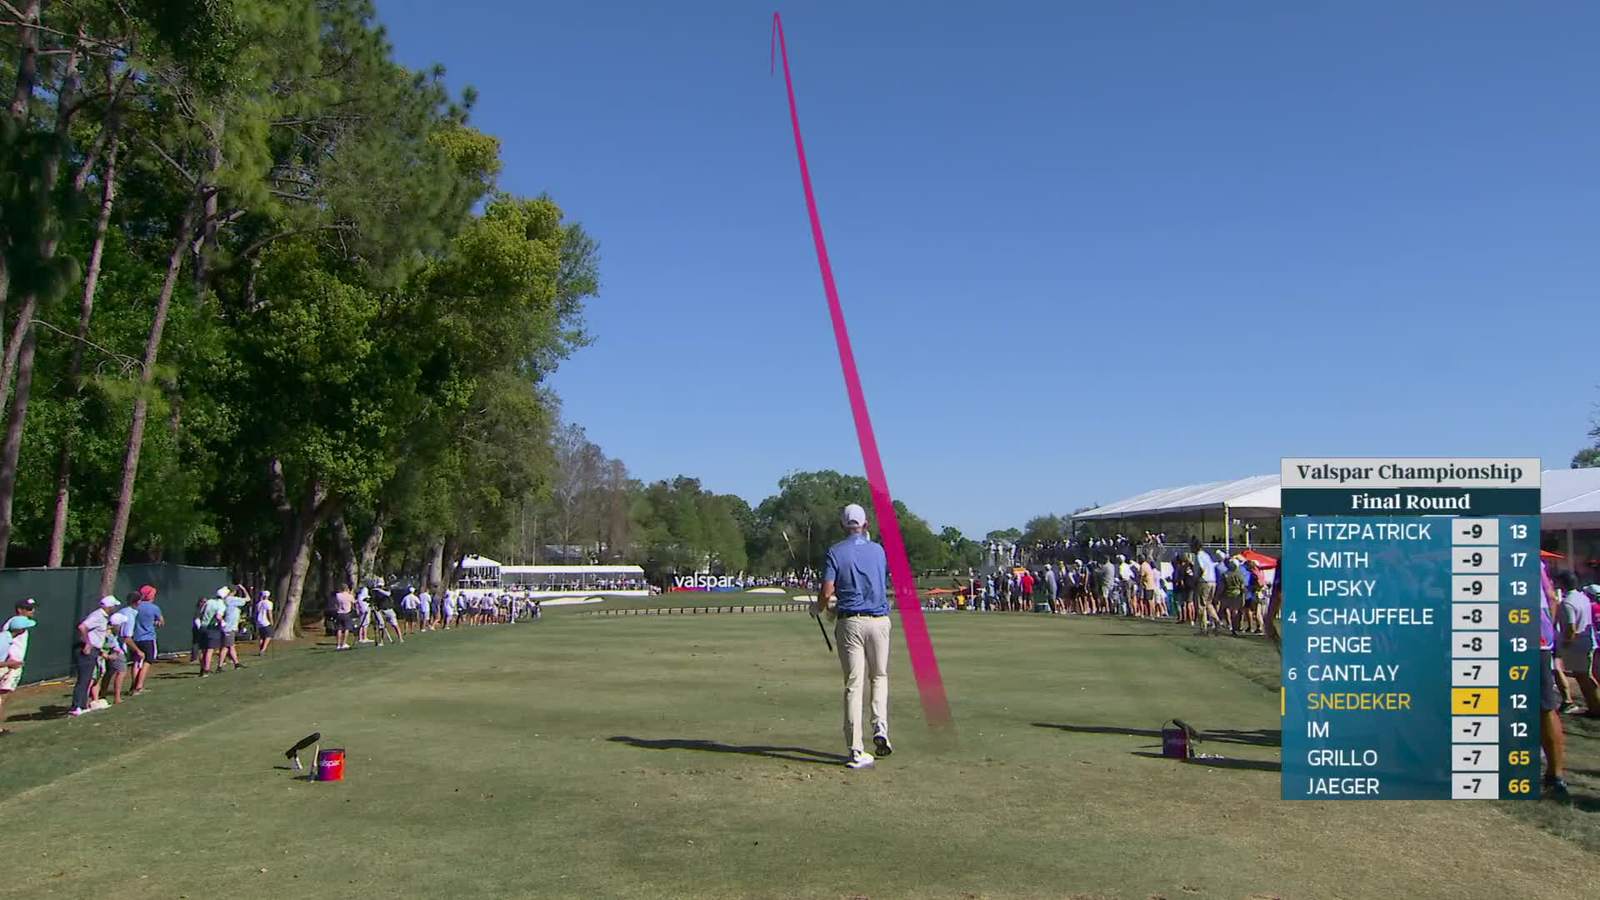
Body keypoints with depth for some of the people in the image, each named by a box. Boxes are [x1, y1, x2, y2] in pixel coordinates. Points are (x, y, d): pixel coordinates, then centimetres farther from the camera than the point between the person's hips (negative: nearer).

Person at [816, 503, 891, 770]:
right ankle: (880, 729, 4)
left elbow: (827, 592, -9)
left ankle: (856, 751, -3)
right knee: (879, 676, 21)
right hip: (879, 620, 2)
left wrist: (820, 608, 11)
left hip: (850, 622, -2)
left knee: (853, 683, 0)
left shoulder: (835, 552, -2)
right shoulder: (879, 550, 7)